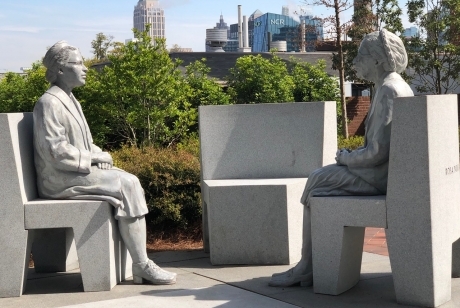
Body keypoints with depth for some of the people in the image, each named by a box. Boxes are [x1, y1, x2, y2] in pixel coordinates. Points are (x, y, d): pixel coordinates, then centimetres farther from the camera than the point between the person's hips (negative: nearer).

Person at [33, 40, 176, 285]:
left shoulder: (69, 100, 18)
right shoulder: (49, 103, -13)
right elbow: (56, 151, -20)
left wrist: (98, 155, 3)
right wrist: (94, 157, -14)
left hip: (78, 170, 9)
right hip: (61, 178, -9)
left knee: (130, 181, -7)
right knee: (127, 185, -19)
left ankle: (140, 263, -12)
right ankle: (141, 266, -16)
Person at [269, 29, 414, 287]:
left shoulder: (388, 90, -19)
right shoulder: (397, 86, 15)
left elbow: (378, 151, -24)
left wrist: (348, 158, -7)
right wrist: (353, 155, 9)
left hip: (379, 174, -10)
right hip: (386, 170, 10)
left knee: (317, 183, -1)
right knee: (320, 179, 12)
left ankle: (307, 269, 7)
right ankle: (309, 265, 11)